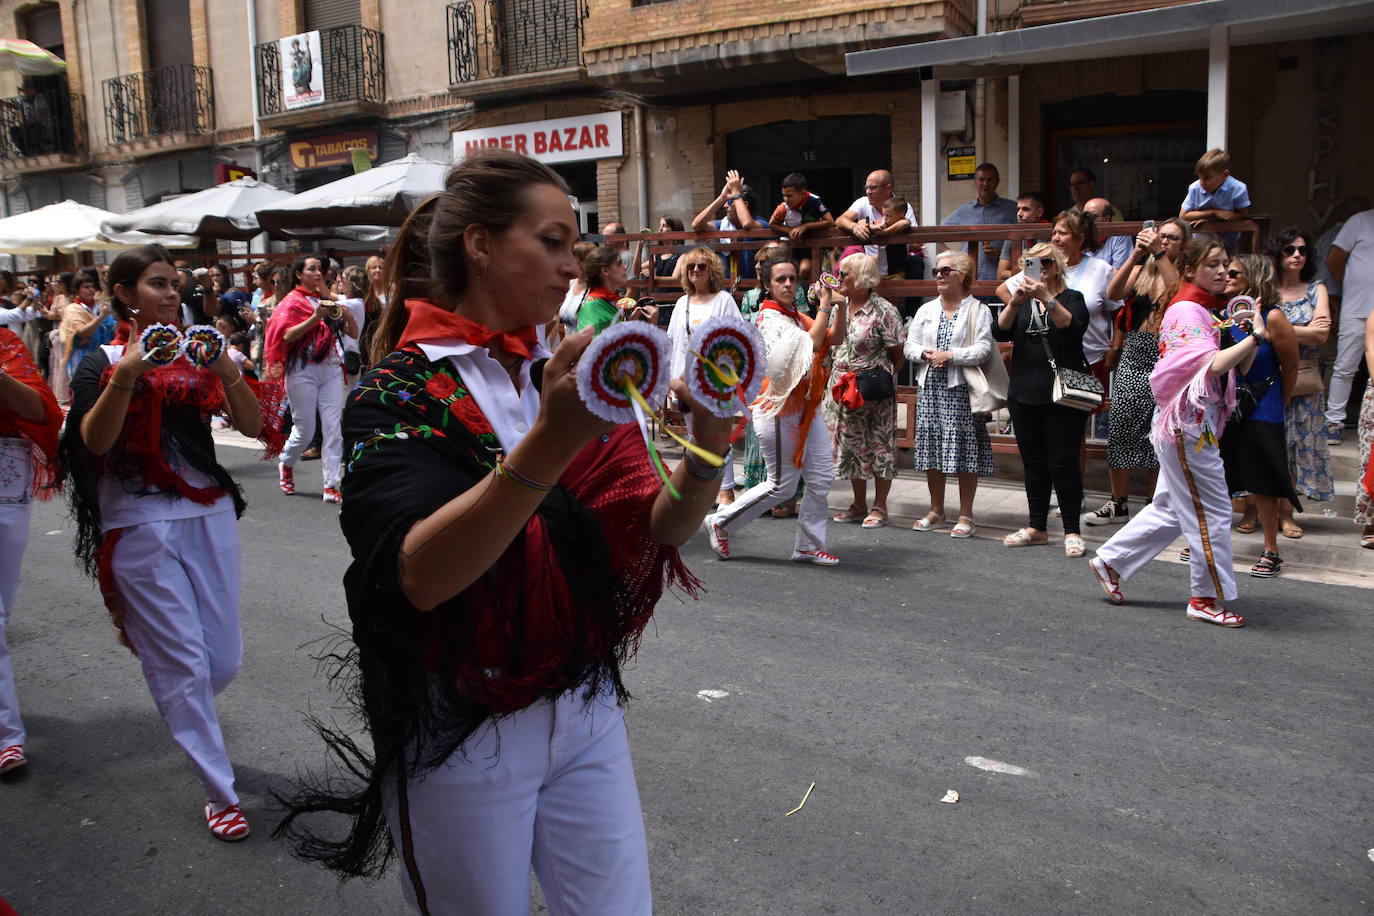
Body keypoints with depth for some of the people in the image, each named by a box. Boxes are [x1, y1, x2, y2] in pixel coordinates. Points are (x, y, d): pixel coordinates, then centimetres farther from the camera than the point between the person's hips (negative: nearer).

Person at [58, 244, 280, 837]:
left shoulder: (198, 355, 11)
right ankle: (219, 793, 11)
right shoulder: (102, 363, 3)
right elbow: (94, 440, -14)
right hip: (138, 525, -3)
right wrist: (127, 373, -25)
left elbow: (254, 426, -1)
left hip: (209, 515, 3)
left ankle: (186, 716, 40)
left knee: (223, 659, 5)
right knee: (185, 663, -2)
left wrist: (226, 371, -17)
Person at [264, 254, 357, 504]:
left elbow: (354, 333, 11)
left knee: (334, 427, -5)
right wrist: (315, 317, -22)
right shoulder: (293, 301, 2)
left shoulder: (328, 300, 14)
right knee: (305, 430, 2)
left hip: (331, 369, 4)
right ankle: (286, 463, 32)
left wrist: (347, 314, -8)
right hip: (303, 370, -4)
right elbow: (287, 336, -13)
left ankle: (331, 485, -3)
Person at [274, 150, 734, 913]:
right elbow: (421, 574, -28)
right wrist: (549, 444, -39)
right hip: (461, 734, -4)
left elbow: (651, 535, -2)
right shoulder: (398, 393, -12)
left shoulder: (564, 375, 3)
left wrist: (704, 459, -22)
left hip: (586, 711, 5)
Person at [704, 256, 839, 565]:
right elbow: (811, 344, -27)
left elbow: (832, 339, 7)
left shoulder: (797, 316, 14)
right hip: (779, 410, -9)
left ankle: (808, 546, 15)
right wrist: (825, 306, -23)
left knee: (822, 476, 5)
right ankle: (720, 523, 14)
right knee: (782, 485, -2)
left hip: (803, 407, 9)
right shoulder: (771, 319, -14)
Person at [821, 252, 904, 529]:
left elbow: (897, 356, -7)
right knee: (850, 445, 13)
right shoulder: (839, 305, 7)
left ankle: (879, 507, 14)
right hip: (842, 389, 7)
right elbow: (831, 341, 9)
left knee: (879, 447, 3)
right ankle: (859, 505, 25)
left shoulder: (883, 311, -11)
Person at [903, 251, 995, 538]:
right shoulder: (926, 310, 15)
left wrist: (950, 355, -17)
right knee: (931, 450, 8)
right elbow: (910, 345, 11)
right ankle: (936, 511, 21)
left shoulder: (979, 311, -1)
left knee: (964, 453, -3)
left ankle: (966, 515, 6)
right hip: (930, 388, 5)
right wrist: (926, 353, -9)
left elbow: (984, 350, -10)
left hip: (961, 389, -5)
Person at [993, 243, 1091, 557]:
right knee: (1033, 463, 10)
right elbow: (1000, 332, -3)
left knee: (1062, 463, -6)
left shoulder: (1071, 298, 3)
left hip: (1061, 394, -4)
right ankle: (1036, 527, 19)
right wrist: (1014, 303, -19)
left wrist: (1047, 298, -29)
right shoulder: (1020, 300, 14)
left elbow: (1073, 327, -18)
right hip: (1024, 393, 4)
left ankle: (1072, 531, 2)